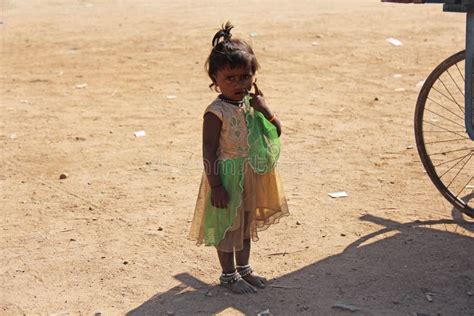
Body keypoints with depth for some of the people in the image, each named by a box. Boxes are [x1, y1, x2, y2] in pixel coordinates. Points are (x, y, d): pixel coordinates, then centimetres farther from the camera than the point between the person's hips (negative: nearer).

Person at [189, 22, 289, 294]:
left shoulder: (252, 103, -1)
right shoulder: (216, 113, -20)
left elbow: (277, 132, 4)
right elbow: (209, 152, -19)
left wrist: (265, 109, -13)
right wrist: (215, 186, -20)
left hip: (251, 178, 7)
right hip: (228, 179, -7)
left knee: (248, 222, 21)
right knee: (227, 226, 8)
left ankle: (244, 267, 39)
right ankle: (229, 275, 25)